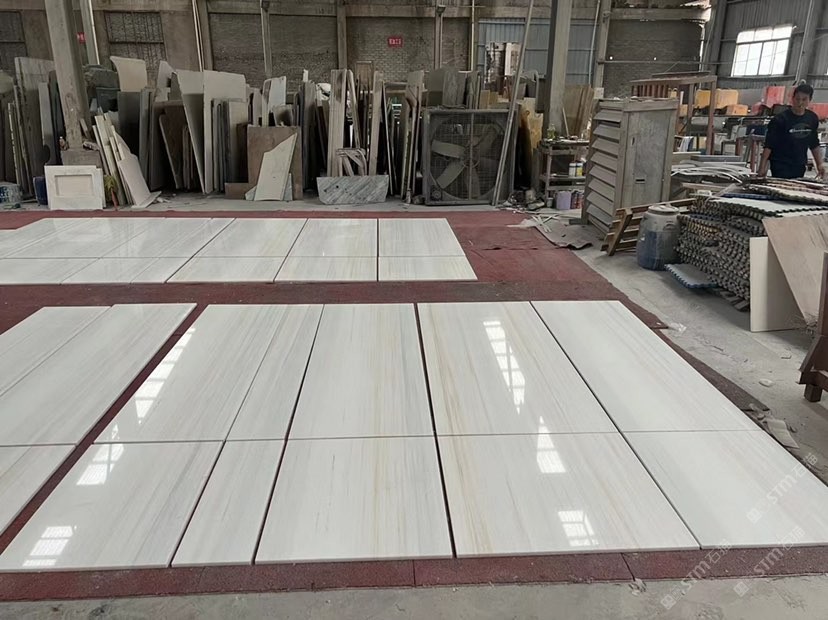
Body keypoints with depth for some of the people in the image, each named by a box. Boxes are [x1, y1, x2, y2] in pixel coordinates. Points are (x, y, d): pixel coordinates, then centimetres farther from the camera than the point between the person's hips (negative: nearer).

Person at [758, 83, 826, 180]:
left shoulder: (812, 119, 6)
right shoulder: (780, 120, -11)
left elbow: (814, 144, 16)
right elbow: (768, 145, -13)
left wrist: (820, 163, 13)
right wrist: (763, 166, -18)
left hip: (800, 166, 5)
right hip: (780, 165, -5)